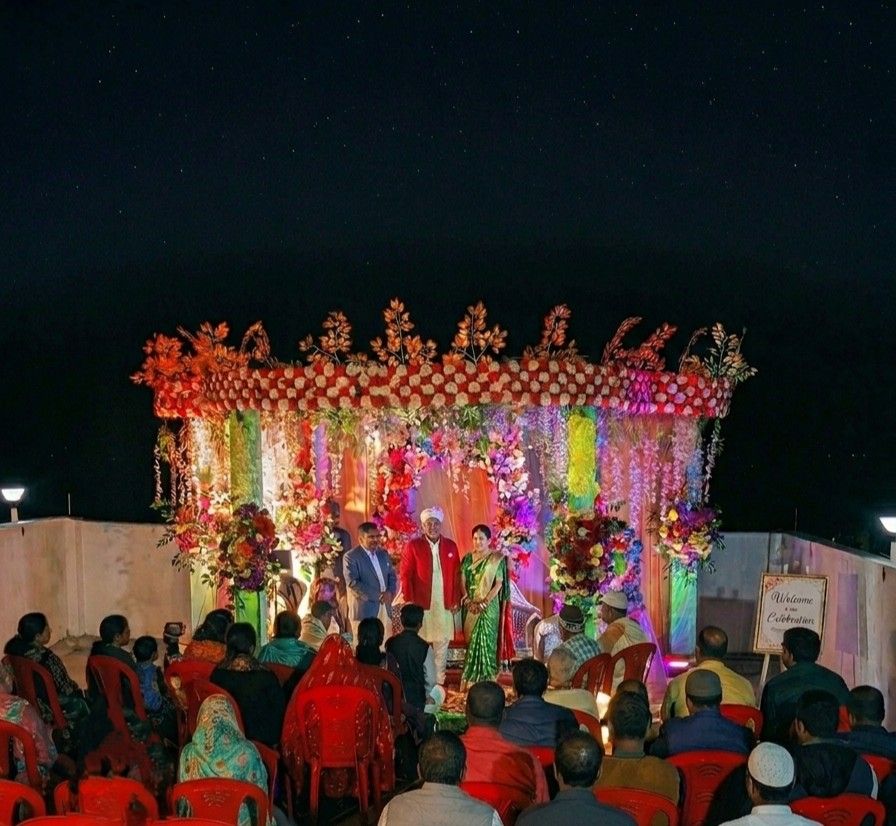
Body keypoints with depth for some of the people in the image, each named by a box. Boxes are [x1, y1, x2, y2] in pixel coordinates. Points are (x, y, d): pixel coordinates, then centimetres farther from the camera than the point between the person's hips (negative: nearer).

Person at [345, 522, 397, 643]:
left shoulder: (383, 554, 16)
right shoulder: (351, 557, -6)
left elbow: (392, 576, 18)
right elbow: (353, 583, -15)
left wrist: (390, 592, -4)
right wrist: (377, 596, -15)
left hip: (385, 608, 6)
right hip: (364, 610, -6)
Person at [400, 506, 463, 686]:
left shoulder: (450, 546, 7)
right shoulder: (413, 546, -1)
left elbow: (456, 575, 8)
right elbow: (406, 575, -3)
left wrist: (456, 601, 2)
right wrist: (409, 601, -9)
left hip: (444, 605, 3)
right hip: (421, 605, -2)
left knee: (442, 644, 6)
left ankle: (439, 682, 14)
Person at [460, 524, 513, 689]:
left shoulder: (497, 559, -4)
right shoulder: (468, 558, 9)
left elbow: (499, 584, -8)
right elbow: (463, 581, 6)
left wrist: (484, 602, -15)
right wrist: (468, 600, -9)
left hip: (489, 606, -4)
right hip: (470, 606, 4)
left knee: (485, 641, -7)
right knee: (471, 641, 6)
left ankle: (485, 679, -2)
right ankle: (471, 679, 13)